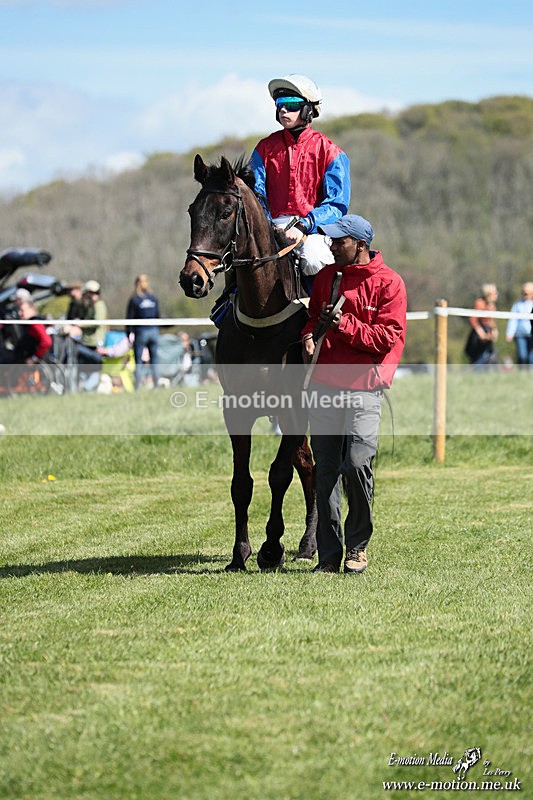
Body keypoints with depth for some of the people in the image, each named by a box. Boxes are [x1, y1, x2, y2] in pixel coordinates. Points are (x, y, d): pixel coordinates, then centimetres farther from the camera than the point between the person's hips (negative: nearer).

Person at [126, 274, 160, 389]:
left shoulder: (134, 299, -6)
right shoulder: (154, 299, 6)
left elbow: (130, 318, -6)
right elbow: (158, 316, 11)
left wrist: (129, 333, -2)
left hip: (140, 332, -4)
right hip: (154, 330, 4)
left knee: (138, 361, -1)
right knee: (154, 360, 9)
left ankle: (138, 387, -6)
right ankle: (156, 385, 8)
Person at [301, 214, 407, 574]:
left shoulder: (388, 283, -3)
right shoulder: (326, 276, 12)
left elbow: (389, 336, -9)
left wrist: (344, 325, -18)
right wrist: (309, 335, -3)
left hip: (364, 386, -5)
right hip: (323, 383, 5)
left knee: (357, 465, -12)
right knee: (326, 471, 4)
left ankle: (358, 546, 8)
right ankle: (329, 554, 9)